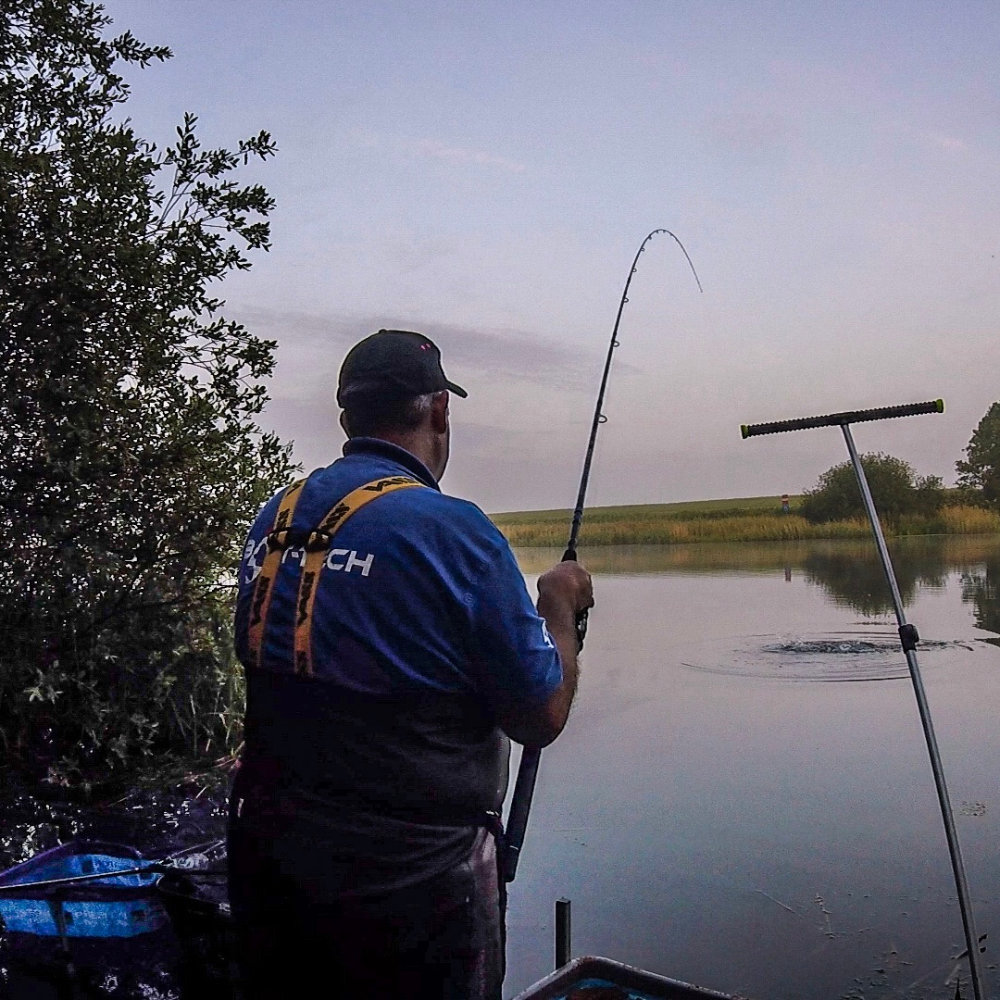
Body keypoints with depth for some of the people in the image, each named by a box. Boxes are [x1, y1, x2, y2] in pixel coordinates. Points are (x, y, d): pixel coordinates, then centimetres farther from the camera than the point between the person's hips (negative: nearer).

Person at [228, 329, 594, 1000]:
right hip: (408, 876, -5)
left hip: (265, 854, 6)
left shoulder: (272, 521, 0)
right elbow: (542, 718, -13)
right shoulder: (454, 530, -19)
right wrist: (560, 604, 4)